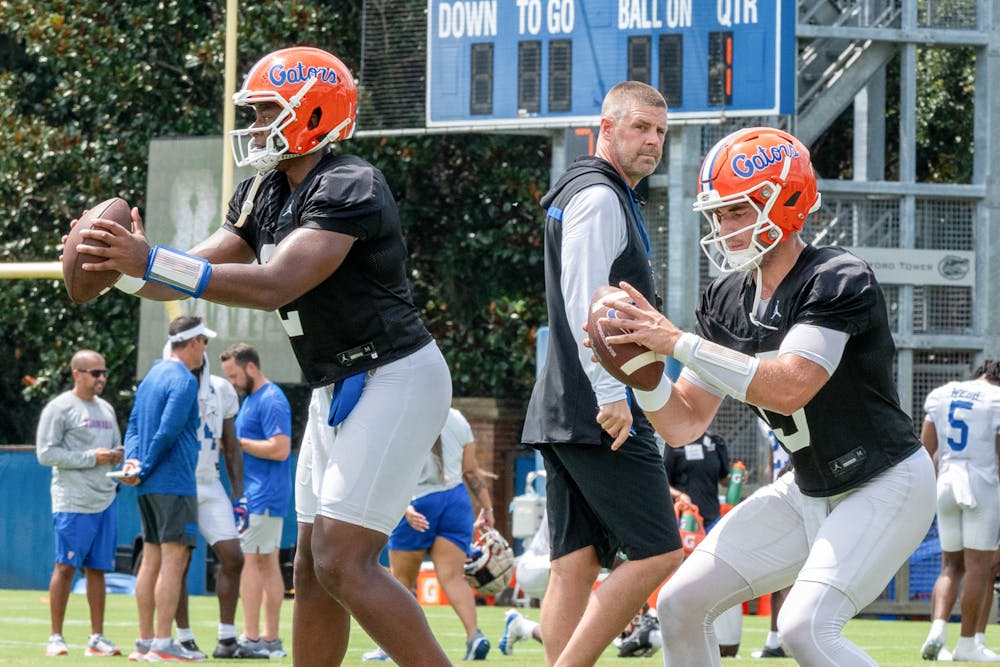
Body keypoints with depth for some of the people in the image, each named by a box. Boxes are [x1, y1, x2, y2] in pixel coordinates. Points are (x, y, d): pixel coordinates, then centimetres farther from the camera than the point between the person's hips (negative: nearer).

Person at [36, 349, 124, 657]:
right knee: (66, 566, -7)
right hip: (72, 502, -7)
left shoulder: (105, 409, 18)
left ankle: (97, 638, 9)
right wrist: (90, 458, -15)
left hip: (105, 500, 7)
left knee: (97, 568, 6)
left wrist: (118, 456, 3)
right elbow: (46, 453, -11)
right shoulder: (59, 408, -5)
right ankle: (55, 638, -3)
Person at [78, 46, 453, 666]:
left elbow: (272, 287, -30)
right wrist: (125, 269, -12)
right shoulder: (264, 194, 9)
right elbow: (196, 274, 9)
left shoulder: (350, 189, -20)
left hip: (393, 379, -10)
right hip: (339, 387, 10)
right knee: (313, 568, 10)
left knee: (344, 564, -16)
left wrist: (150, 262, -33)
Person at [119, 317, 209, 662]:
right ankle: (162, 644, -13)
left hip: (149, 489, 9)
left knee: (152, 559, 10)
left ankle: (145, 641, 11)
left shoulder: (152, 376, 17)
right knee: (174, 559, -9)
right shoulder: (183, 380, -12)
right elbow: (168, 431, -18)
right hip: (175, 484, -9)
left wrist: (131, 460, -1)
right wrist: (144, 470, -10)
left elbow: (134, 425, 15)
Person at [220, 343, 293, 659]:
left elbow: (280, 448, -22)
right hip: (255, 493, 10)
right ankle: (270, 639, 9)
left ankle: (251, 639, -12)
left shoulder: (271, 401, -14)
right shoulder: (250, 398, 18)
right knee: (267, 563, 9)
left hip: (261, 498, -10)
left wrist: (237, 442, -17)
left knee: (247, 560, -11)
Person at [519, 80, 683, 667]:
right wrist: (610, 393, -24)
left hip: (563, 414, 10)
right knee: (659, 554, -9)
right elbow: (584, 301, -19)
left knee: (576, 565, 4)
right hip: (599, 414, -10)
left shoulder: (595, 196, 24)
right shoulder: (600, 197, -9)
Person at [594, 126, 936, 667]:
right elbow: (684, 425, 2)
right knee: (681, 605, 1)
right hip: (808, 493, 8)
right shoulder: (727, 302, 0)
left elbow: (789, 388, -36)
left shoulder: (839, 282, -22)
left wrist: (678, 343, -34)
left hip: (885, 486, -8)